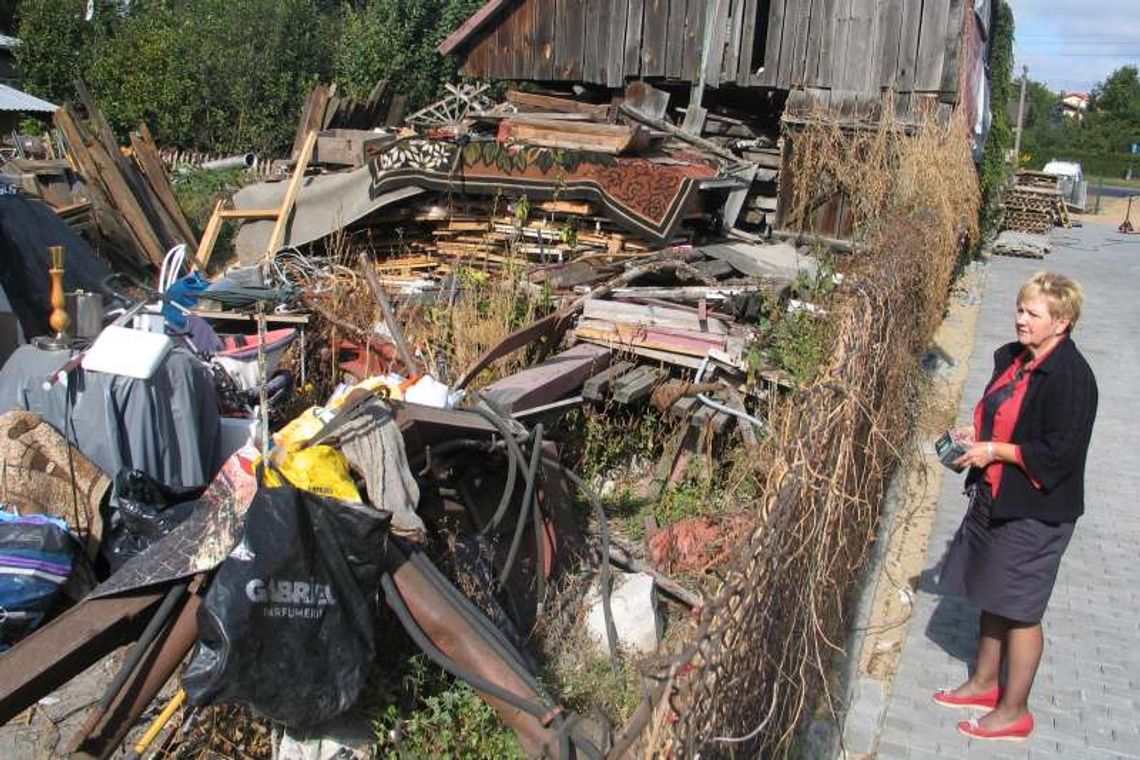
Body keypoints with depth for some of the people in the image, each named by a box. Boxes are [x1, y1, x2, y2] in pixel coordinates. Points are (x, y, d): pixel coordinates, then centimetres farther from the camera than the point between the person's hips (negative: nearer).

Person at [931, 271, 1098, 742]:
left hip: (1035, 510, -9)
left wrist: (993, 451, -19)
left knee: (1020, 611, 5)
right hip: (995, 497, 9)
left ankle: (1014, 711, 22)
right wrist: (975, 433, 2)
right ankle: (985, 684, 39)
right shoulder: (1012, 358, 5)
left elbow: (1059, 453, -23)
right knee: (991, 596, 21)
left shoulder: (1070, 376, -22)